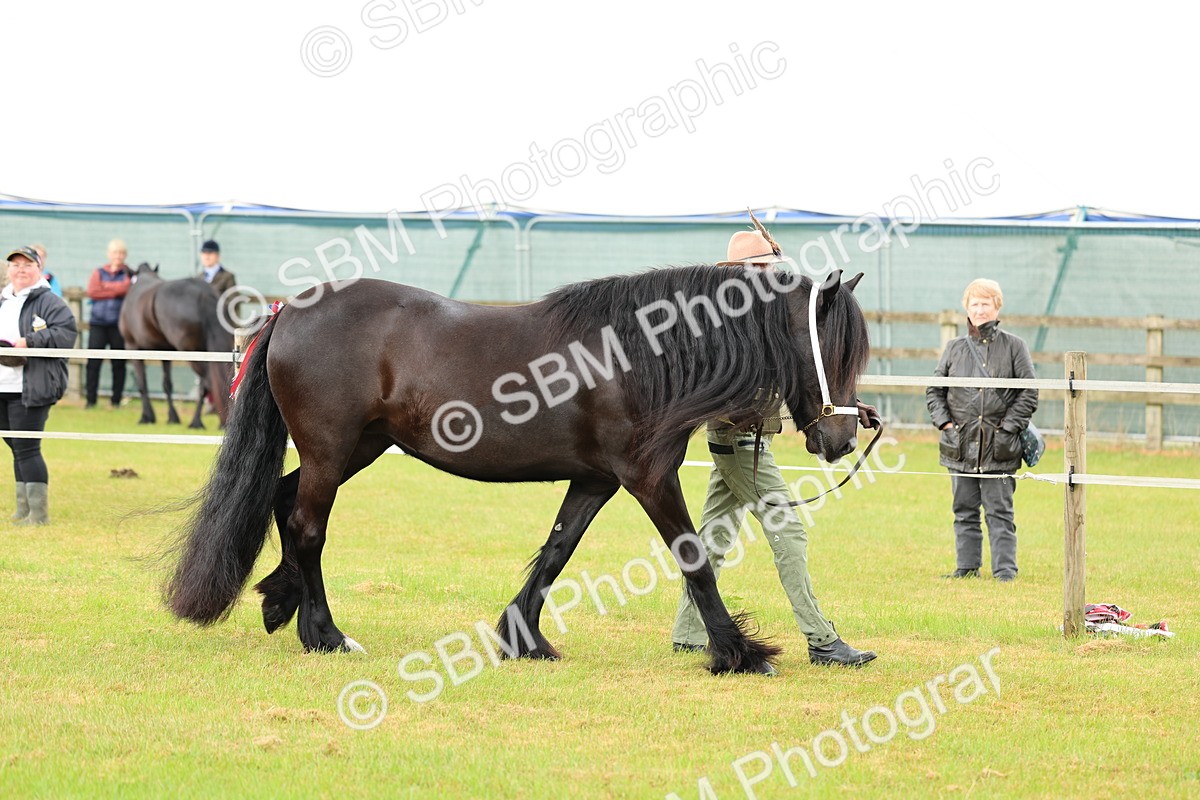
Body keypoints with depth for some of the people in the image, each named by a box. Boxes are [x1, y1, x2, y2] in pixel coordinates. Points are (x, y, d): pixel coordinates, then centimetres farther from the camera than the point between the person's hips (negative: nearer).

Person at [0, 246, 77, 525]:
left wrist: (29, 342, -23)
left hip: (31, 390, -7)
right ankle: (24, 509, 20)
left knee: (27, 449, -10)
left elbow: (66, 333, -17)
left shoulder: (49, 302, -5)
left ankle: (39, 513, -5)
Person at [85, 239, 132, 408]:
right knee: (93, 362, -3)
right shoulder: (99, 273, 12)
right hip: (98, 323, 1)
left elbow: (127, 289, -12)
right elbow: (92, 291, -3)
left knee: (118, 363, 2)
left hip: (119, 324, -1)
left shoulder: (129, 274, 6)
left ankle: (116, 400, 8)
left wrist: (106, 288, -7)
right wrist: (116, 290, -6)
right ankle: (91, 399, 1)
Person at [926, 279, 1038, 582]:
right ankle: (967, 567, 16)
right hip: (961, 445, 3)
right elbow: (934, 389, 15)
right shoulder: (955, 348, 9)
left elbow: (1029, 393, 1)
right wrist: (943, 421, 0)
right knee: (964, 511, 9)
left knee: (999, 512, -2)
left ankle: (1005, 568, 2)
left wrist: (1009, 426, -8)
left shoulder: (1014, 346, 2)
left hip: (998, 447, -3)